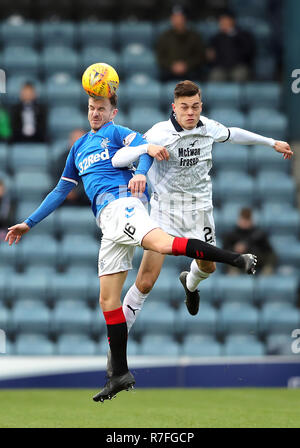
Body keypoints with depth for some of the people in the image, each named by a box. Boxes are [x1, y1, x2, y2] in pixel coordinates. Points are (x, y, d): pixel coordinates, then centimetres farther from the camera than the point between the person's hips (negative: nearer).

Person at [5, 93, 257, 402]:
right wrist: (29, 223, 35)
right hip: (107, 222, 7)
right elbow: (61, 191, 37)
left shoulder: (115, 133, 10)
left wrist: (140, 173, -31)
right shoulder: (78, 148, 31)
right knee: (107, 300, 2)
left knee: (163, 244, -37)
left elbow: (145, 147, -9)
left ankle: (237, 260, -41)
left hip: (121, 202, -7)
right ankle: (120, 374, 4)